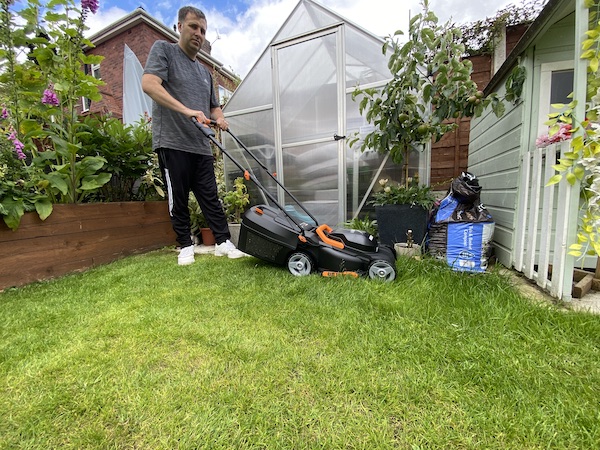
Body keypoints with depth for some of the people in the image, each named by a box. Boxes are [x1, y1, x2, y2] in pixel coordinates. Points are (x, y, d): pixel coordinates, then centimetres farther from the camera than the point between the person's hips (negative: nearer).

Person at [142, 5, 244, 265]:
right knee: (178, 200, 0)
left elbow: (213, 106, 31)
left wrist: (219, 118, 6)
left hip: (202, 147, 5)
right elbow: (149, 84, -10)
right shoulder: (163, 50, 7)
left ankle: (223, 242, 9)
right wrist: (187, 110, -23)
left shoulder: (205, 72, 25)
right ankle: (185, 246, 13)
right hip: (172, 143, -5)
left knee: (211, 198, 4)